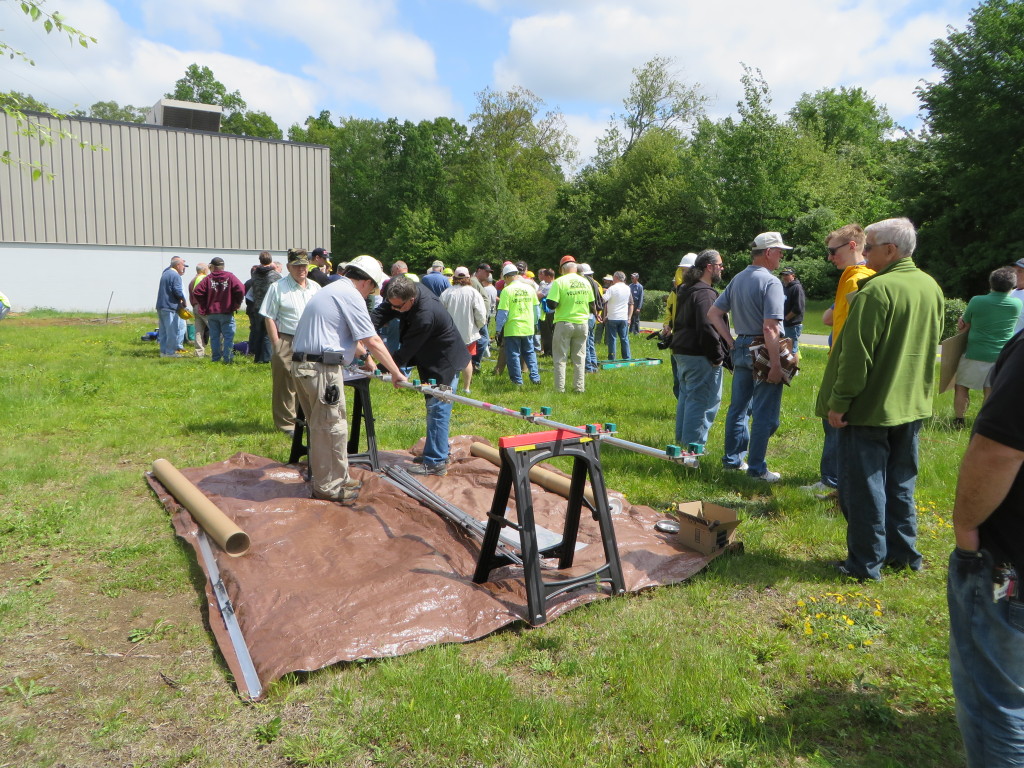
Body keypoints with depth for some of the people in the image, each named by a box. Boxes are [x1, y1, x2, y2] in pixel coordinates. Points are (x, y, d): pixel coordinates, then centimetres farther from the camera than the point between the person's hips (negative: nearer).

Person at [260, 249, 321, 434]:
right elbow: (269, 317, -5)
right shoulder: (277, 287, -2)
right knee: (286, 385, -1)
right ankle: (287, 423, 9)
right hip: (286, 342, -4)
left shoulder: (315, 288, 13)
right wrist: (276, 345, -11)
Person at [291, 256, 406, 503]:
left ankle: (338, 478, 28)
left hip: (302, 363, 11)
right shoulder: (351, 295, -10)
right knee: (331, 428, -2)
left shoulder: (332, 290, 21)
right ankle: (328, 487, 7)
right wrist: (395, 372, -6)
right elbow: (372, 341, -12)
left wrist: (364, 356, 44)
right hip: (322, 369, -11)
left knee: (323, 426, 17)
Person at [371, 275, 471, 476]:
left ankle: (435, 462, 0)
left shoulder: (425, 315, -36)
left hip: (444, 364, -10)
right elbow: (382, 312, -7)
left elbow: (407, 349, -27)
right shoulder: (413, 288, -10)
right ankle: (440, 451, 31)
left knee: (437, 411, -6)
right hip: (432, 360, 10)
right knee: (434, 409, 18)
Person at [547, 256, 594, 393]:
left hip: (564, 323, -4)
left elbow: (551, 304, -16)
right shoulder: (585, 282, 4)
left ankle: (560, 388, 4)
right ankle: (579, 387, 13)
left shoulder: (559, 282, -11)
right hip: (582, 323, 4)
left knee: (560, 357, 4)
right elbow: (592, 305, 11)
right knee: (579, 357, 11)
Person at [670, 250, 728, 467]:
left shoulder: (686, 290, 16)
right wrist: (717, 356, -17)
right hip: (700, 357, -11)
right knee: (702, 401, -5)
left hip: (682, 352, 11)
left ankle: (682, 441, 28)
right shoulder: (705, 293, -17)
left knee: (686, 396, 19)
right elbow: (707, 328, -24)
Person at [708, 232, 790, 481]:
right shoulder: (771, 282, -15)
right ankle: (756, 468, 5)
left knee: (738, 407, 16)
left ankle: (732, 459, 26)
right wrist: (776, 364, -21)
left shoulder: (737, 280, 10)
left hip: (741, 348, 8)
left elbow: (713, 313, 10)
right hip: (763, 351, -8)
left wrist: (731, 343, 9)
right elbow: (770, 327, -22)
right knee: (764, 414, 0)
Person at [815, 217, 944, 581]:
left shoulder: (877, 289, -19)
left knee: (863, 487, 2)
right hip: (912, 405, 8)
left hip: (870, 408, -8)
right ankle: (902, 552, 28)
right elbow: (928, 348, 16)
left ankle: (866, 562, 10)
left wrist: (838, 401, -15)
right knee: (901, 483, 18)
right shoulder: (932, 288, 7)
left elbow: (857, 354, -21)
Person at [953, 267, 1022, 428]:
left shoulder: (976, 301, -11)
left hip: (975, 354, -3)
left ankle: (958, 421, 14)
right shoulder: (1017, 305, -2)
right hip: (1002, 356, 3)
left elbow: (965, 324, 3)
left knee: (962, 386, 10)